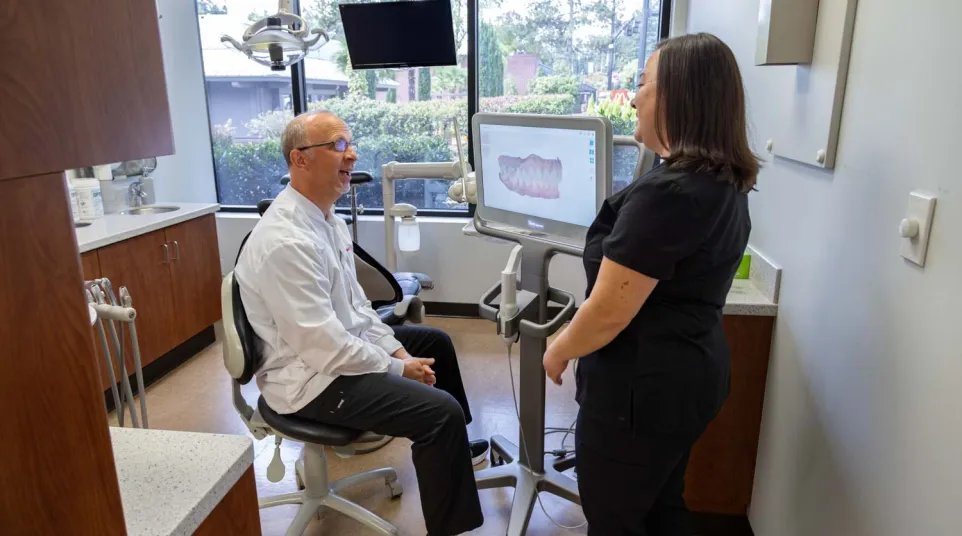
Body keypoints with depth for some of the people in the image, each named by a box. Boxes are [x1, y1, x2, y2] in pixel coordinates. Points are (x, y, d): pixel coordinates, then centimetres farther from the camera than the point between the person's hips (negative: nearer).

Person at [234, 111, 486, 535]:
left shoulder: (327, 219, 3)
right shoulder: (287, 242, -29)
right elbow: (323, 346, -28)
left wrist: (395, 348, 2)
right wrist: (397, 368, -16)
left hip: (341, 344, 10)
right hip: (311, 375, -10)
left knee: (435, 342, 22)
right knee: (443, 411, -19)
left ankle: (451, 449, 44)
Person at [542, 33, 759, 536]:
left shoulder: (666, 193, -27)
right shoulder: (725, 182, 4)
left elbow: (607, 314, -24)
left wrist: (558, 351, -7)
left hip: (642, 386, -9)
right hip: (690, 372, 9)